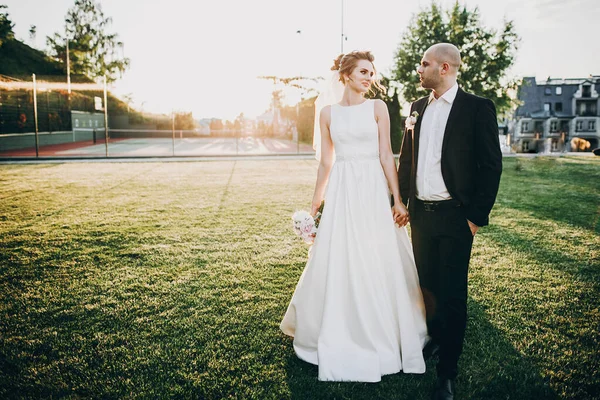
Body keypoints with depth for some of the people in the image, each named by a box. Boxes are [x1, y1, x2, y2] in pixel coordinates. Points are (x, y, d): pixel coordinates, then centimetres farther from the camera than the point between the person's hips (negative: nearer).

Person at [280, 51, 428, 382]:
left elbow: (386, 155, -1)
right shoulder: (328, 113, 7)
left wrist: (397, 199, -7)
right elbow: (326, 162, 9)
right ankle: (340, 338, 26)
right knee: (337, 264, 6)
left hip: (373, 190, -1)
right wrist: (315, 204, 9)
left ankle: (382, 337, 23)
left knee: (379, 265, 3)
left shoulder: (378, 107, 2)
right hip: (341, 192, 2)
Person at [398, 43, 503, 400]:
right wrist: (401, 200, 9)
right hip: (420, 213, 5)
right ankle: (435, 338, 39)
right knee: (427, 286, 16)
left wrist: (477, 215, -11)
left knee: (452, 294, 3)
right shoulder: (418, 107, 10)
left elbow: (491, 164, -8)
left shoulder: (477, 108, -6)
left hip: (454, 216, -5)